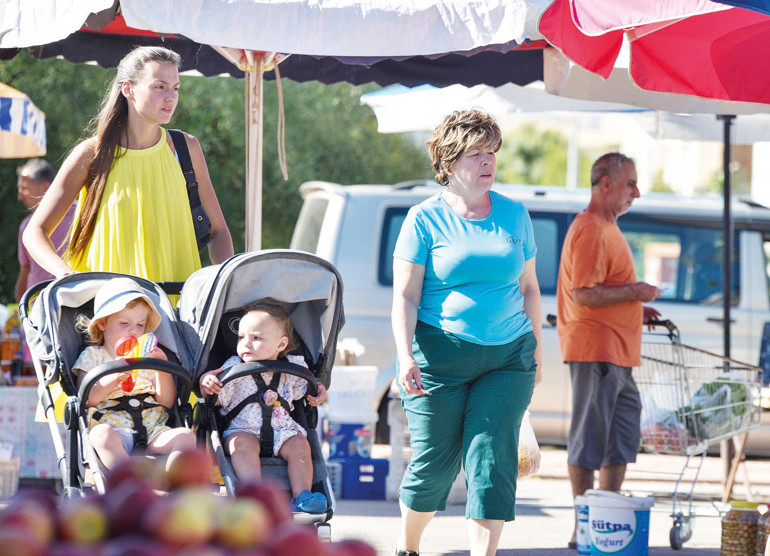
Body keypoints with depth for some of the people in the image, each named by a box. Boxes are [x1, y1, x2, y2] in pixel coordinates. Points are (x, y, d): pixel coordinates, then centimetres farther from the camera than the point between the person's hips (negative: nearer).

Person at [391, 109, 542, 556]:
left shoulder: (514, 214, 11)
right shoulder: (426, 218, -1)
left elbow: (529, 288, 18)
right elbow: (405, 296, -4)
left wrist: (537, 352, 16)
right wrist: (406, 357, -16)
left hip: (508, 357, 3)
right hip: (440, 354, -3)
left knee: (493, 457, -9)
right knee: (435, 460, 3)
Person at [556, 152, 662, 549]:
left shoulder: (606, 230, 20)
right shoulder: (589, 231, -14)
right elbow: (583, 294, -23)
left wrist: (635, 309, 17)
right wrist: (634, 292, -15)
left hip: (615, 354, 11)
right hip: (595, 350, -11)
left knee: (622, 437, 14)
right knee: (589, 438, -7)